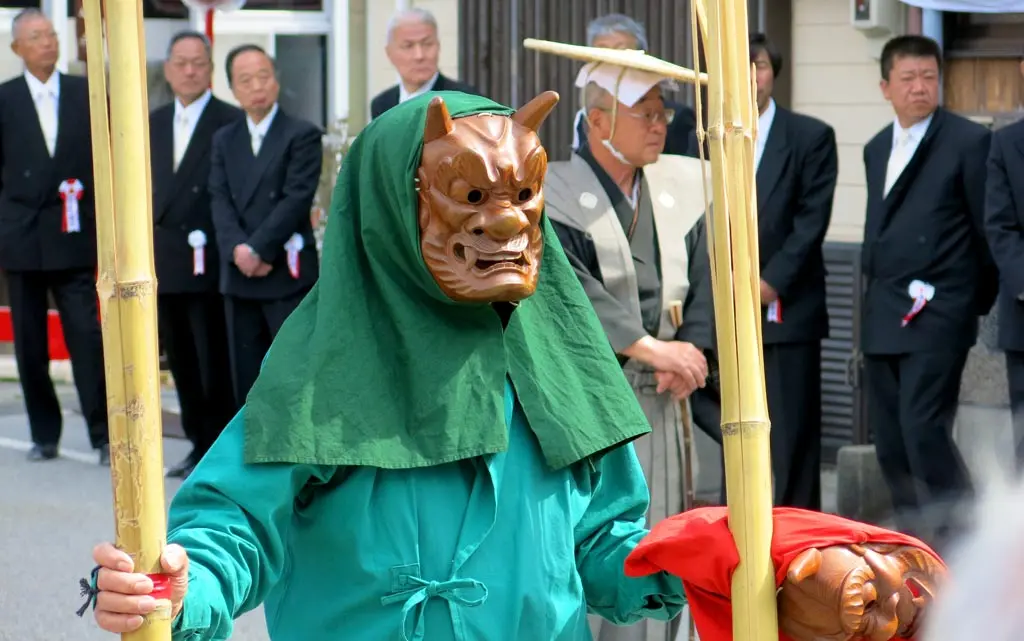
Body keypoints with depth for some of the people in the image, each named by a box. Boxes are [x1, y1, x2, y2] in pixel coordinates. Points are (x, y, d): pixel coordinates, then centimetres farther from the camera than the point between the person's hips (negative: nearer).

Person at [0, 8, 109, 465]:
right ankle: (44, 435, 15)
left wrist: (98, 215, 1)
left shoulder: (86, 94, 5)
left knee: (86, 337, -7)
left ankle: (103, 435, -5)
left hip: (74, 236, -1)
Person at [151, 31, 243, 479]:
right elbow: (142, 188, 16)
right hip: (164, 265, 6)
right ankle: (199, 444, 20)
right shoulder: (152, 124, 14)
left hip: (209, 264, -6)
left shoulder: (232, 123, -6)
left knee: (215, 365, -2)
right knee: (183, 363, 11)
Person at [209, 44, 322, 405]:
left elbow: (297, 199, -10)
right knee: (247, 375, 6)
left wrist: (258, 250, -16)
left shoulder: (302, 135, -1)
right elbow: (220, 200, 4)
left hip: (288, 273, -5)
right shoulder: (224, 140, 15)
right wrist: (238, 249, -13)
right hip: (238, 278, 5)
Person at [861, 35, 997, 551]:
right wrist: (876, 296, 14)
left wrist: (979, 302, 0)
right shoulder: (876, 149, 16)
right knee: (889, 439, 7)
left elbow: (988, 230, -3)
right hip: (883, 315, 7)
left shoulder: (968, 141, -5)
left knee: (925, 430, -15)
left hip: (938, 313, -7)